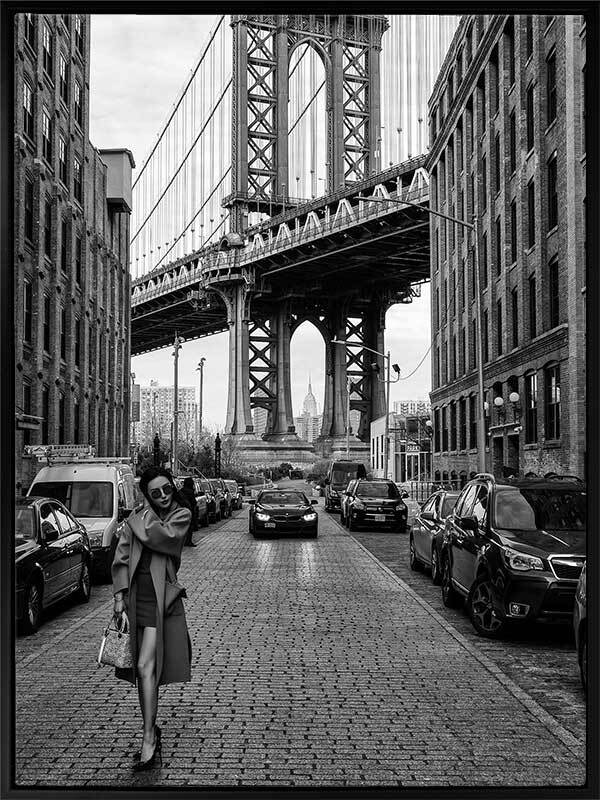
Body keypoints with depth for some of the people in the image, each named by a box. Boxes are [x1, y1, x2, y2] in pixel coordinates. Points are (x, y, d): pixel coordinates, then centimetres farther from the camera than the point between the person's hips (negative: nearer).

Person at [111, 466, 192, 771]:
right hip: (136, 596, 4)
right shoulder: (136, 519, 10)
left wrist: (145, 516, -1)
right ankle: (151, 732, 23)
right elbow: (121, 558, 7)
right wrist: (119, 596, -1)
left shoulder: (181, 515, 1)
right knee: (144, 669, 10)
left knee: (146, 666, -13)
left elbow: (160, 536, -18)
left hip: (162, 597, -4)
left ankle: (149, 739, -8)